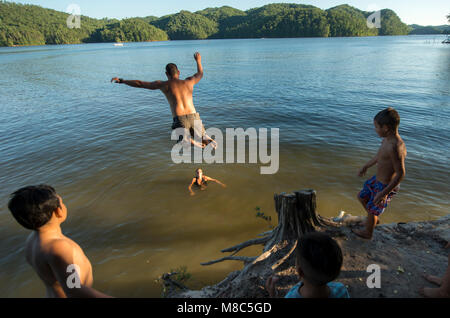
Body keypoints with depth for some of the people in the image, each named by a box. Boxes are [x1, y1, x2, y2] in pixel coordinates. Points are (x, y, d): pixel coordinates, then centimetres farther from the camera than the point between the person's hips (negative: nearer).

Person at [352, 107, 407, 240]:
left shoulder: (396, 147, -33)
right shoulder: (387, 139, -4)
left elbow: (400, 174, -30)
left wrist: (384, 193, -27)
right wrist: (366, 166, 27)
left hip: (385, 186, -8)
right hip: (377, 180, 9)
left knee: (372, 210, 13)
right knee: (362, 197, 26)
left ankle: (367, 233, 41)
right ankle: (373, 220, 50)